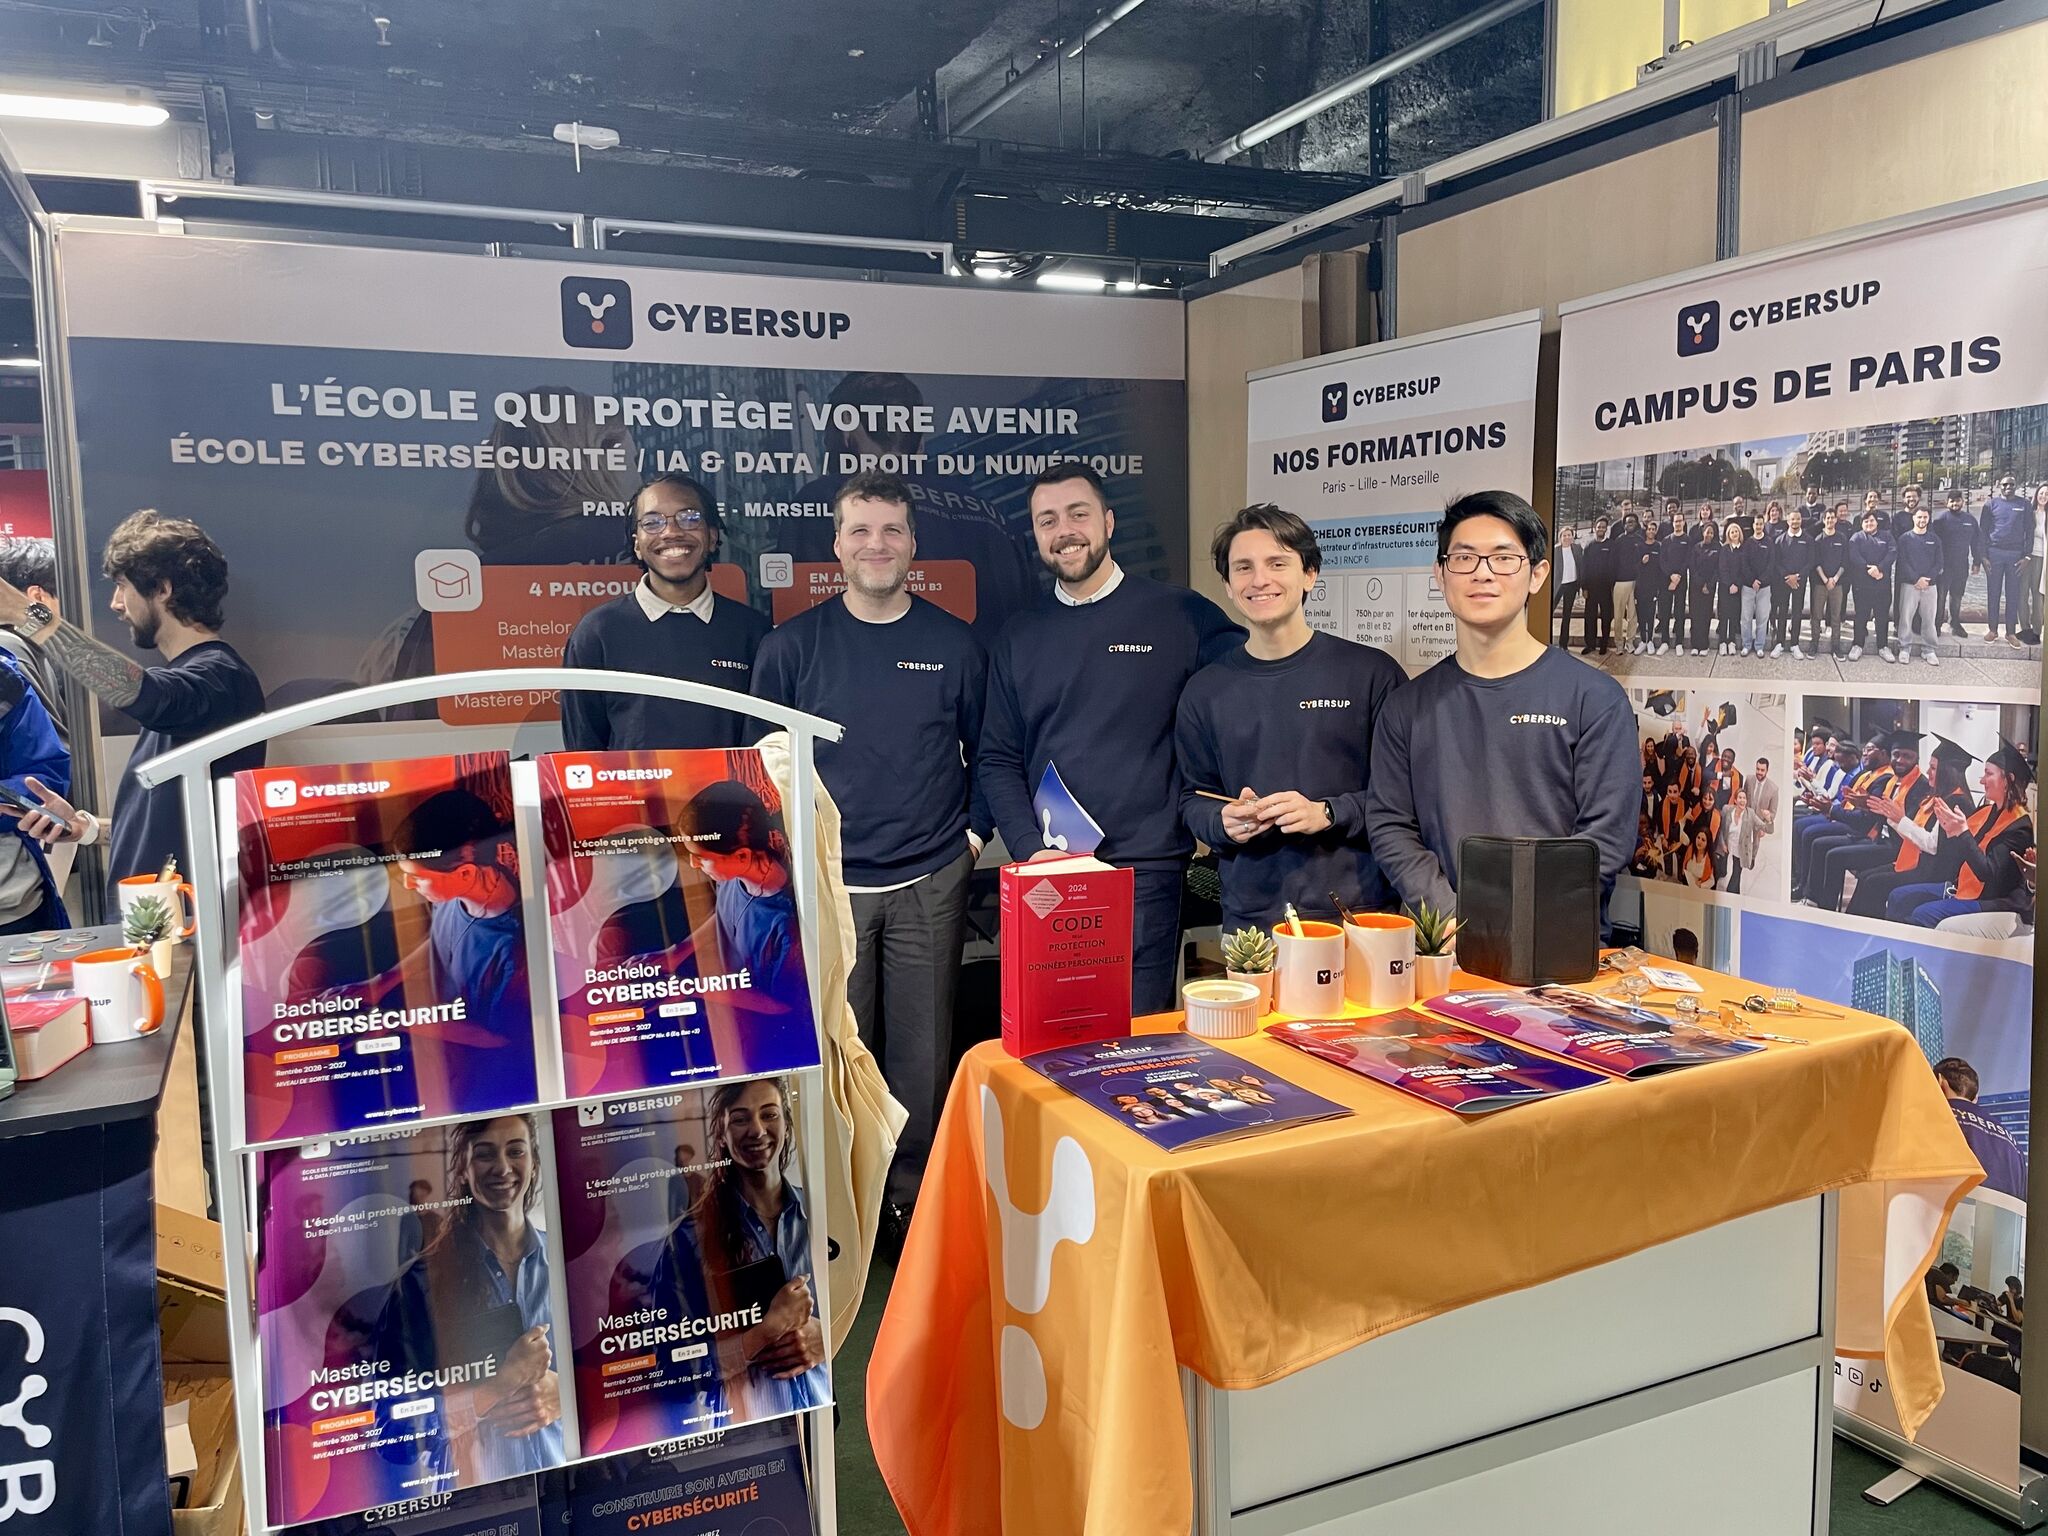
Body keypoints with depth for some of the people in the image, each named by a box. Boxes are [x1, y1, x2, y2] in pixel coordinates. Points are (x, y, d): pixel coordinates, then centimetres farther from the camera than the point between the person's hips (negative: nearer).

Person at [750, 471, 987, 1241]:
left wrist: (973, 831, 2)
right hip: (826, 884, -1)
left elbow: (987, 754, 12)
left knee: (923, 1054, 8)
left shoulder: (955, 645, 3)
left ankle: (913, 1203, 24)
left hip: (930, 885, 1)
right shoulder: (792, 647, 1)